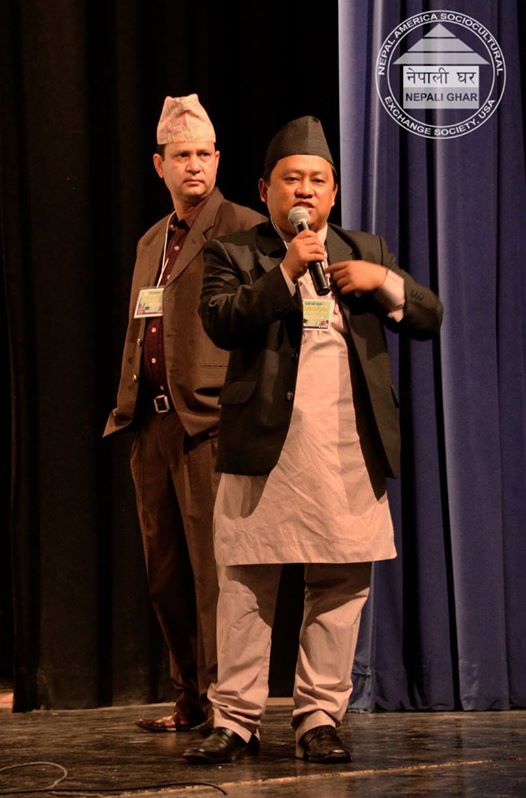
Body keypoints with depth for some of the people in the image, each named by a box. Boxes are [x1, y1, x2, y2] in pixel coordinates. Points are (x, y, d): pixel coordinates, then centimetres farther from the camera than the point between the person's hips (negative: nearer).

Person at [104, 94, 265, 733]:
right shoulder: (151, 241, 21)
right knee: (166, 572, 12)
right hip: (151, 424, 8)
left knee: (214, 567, -8)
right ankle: (191, 698, 22)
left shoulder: (242, 230, -4)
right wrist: (127, 406, 18)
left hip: (209, 423, -8)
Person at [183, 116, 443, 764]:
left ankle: (320, 718, 10)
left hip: (351, 450, 3)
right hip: (264, 444, -3)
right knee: (246, 586, -1)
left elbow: (429, 318, 14)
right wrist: (285, 271, -16)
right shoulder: (232, 253, 8)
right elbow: (220, 322, -9)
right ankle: (235, 720, 5)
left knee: (341, 586, 3)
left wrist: (385, 281, -4)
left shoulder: (365, 251, 19)